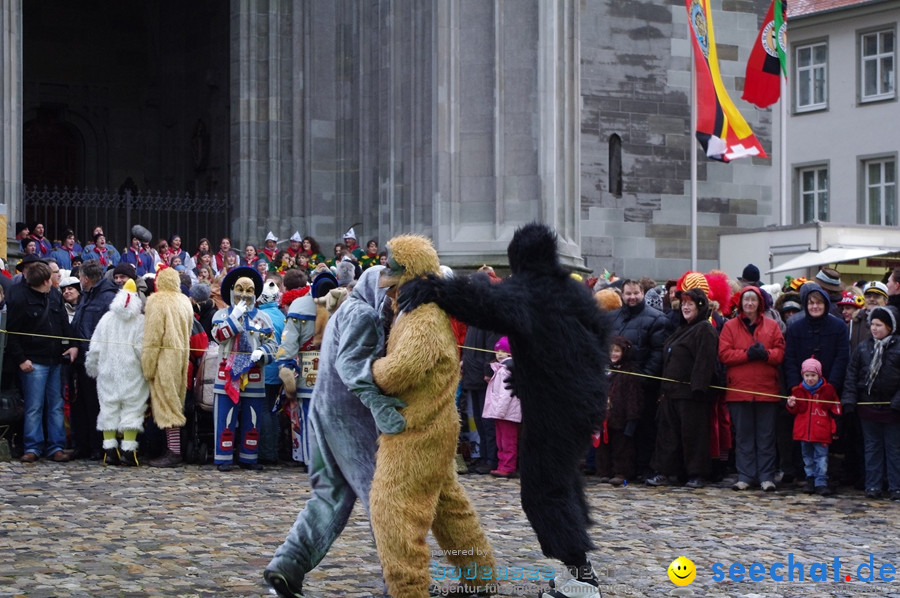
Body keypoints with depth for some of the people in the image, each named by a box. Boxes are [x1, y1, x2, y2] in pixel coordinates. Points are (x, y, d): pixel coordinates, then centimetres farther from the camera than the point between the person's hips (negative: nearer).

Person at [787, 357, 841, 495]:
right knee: (807, 457, 12)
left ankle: (821, 483, -1)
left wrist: (835, 429, 2)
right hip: (804, 431, 3)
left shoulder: (827, 390, -2)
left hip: (821, 432, -3)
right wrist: (791, 405, -10)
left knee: (821, 457, -3)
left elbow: (835, 410, 4)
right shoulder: (798, 391, 4)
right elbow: (795, 411, 14)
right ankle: (811, 480, 22)